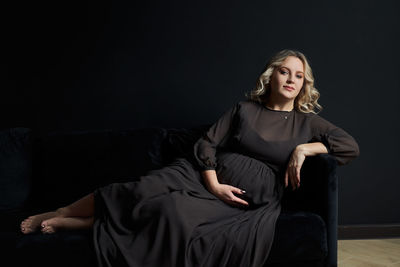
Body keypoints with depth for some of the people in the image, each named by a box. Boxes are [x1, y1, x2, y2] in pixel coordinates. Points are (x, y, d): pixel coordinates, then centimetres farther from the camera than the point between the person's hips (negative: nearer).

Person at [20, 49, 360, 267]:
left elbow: (351, 146, 1)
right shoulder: (245, 108, 8)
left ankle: (85, 222, -18)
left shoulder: (307, 122, 7)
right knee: (142, 191, -22)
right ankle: (57, 215, -6)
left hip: (252, 201, -1)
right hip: (206, 176, 2)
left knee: (173, 211, -30)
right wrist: (213, 185, -12)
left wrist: (304, 149, -11)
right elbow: (206, 144, 3)